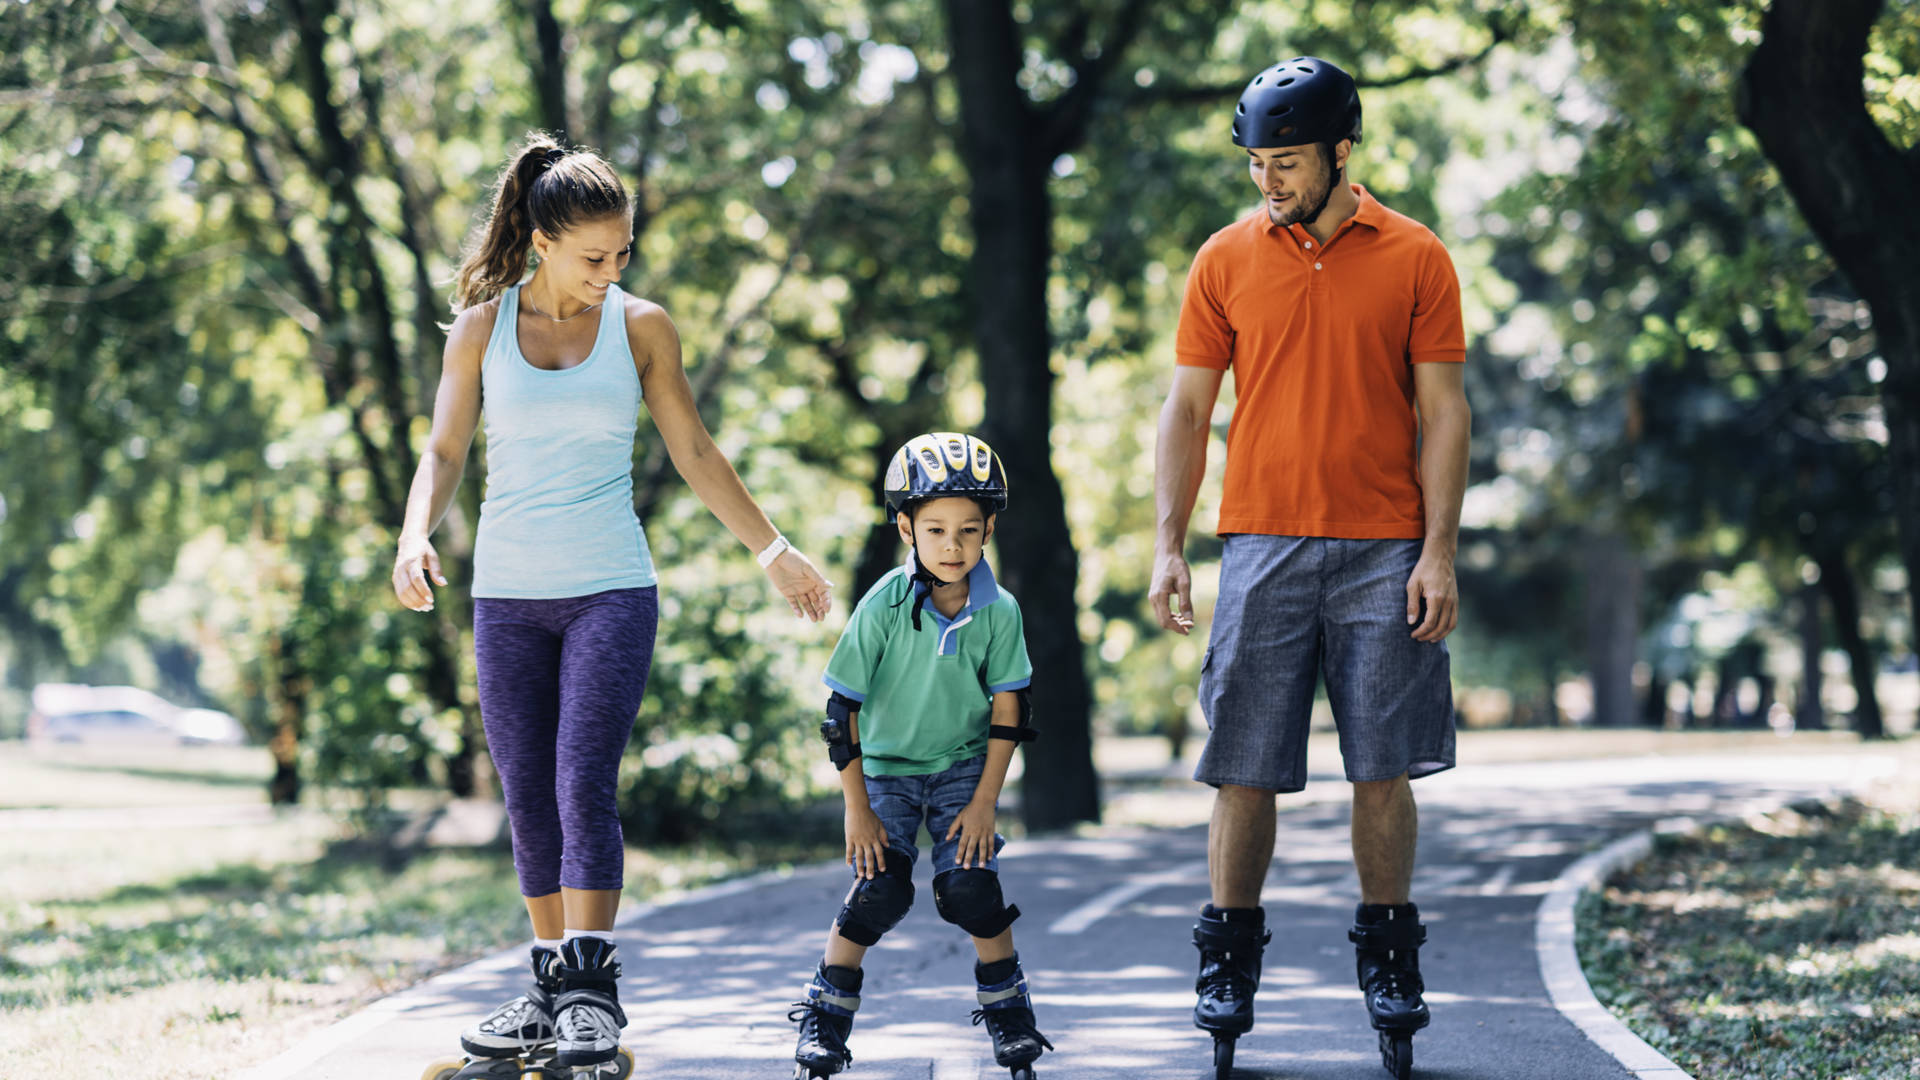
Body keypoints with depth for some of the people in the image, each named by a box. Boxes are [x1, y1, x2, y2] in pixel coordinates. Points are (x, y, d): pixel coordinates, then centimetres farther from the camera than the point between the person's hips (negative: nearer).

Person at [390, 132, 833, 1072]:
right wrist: (415, 537, -14)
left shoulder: (641, 327, 3)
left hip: (611, 589, -2)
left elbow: (694, 453, 11)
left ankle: (591, 986, -12)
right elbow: (444, 451, 5)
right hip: (508, 592, 2)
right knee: (528, 798, 5)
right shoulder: (482, 327, 5)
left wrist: (773, 551, 12)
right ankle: (550, 985, 13)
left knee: (584, 783, -14)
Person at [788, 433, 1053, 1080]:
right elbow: (843, 710, -14)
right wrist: (856, 808, -13)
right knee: (880, 890, -16)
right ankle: (826, 1014, 1)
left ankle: (1007, 1008, 7)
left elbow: (1008, 712, -5)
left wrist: (984, 801, -10)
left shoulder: (998, 612, -13)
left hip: (964, 764, 1)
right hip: (887, 765, -1)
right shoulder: (883, 608, -20)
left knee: (969, 885, -14)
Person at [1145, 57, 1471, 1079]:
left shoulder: (1415, 259, 3)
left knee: (1384, 766, 1)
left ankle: (1388, 962, 13)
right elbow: (1187, 409, 8)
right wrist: (1168, 547, -1)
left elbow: (1441, 410, 2)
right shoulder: (1226, 260, 6)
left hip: (1383, 552, -1)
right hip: (1262, 546, 1)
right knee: (1245, 767, -1)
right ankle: (1228, 963, 9)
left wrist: (1439, 554, -6)